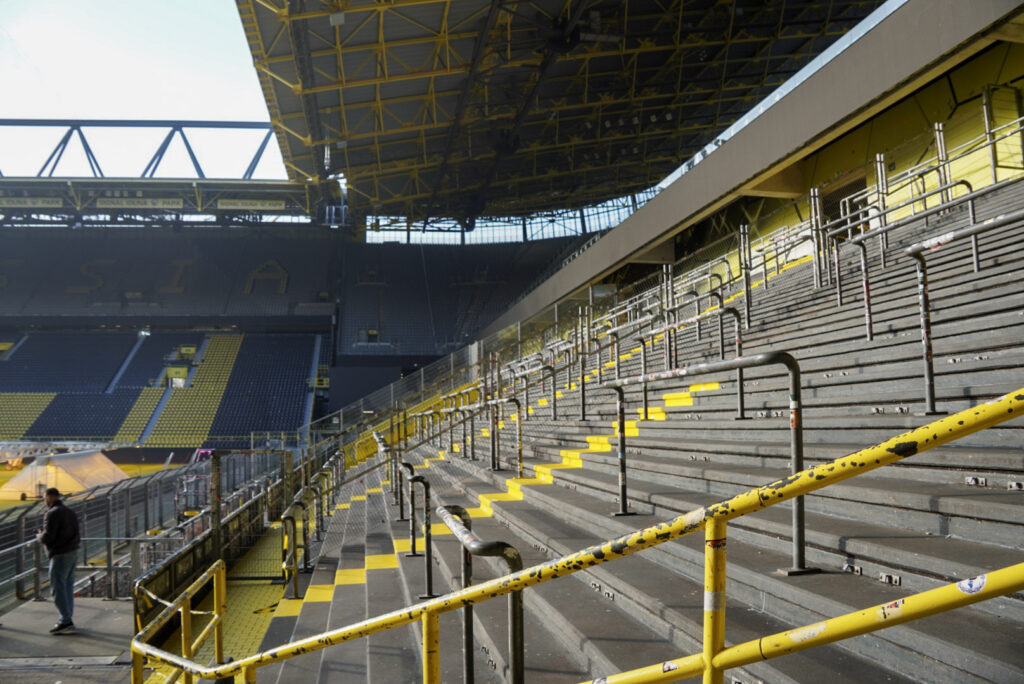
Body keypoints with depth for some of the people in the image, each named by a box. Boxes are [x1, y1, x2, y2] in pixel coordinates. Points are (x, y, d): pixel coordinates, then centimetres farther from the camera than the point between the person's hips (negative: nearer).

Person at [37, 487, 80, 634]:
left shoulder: (52, 514, -14)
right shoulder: (70, 512, 15)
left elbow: (47, 537, -19)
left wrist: (39, 536, 3)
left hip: (60, 555, -9)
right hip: (72, 553, 9)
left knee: (58, 587, -5)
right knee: (68, 586, 13)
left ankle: (66, 621, -7)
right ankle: (67, 620, 18)